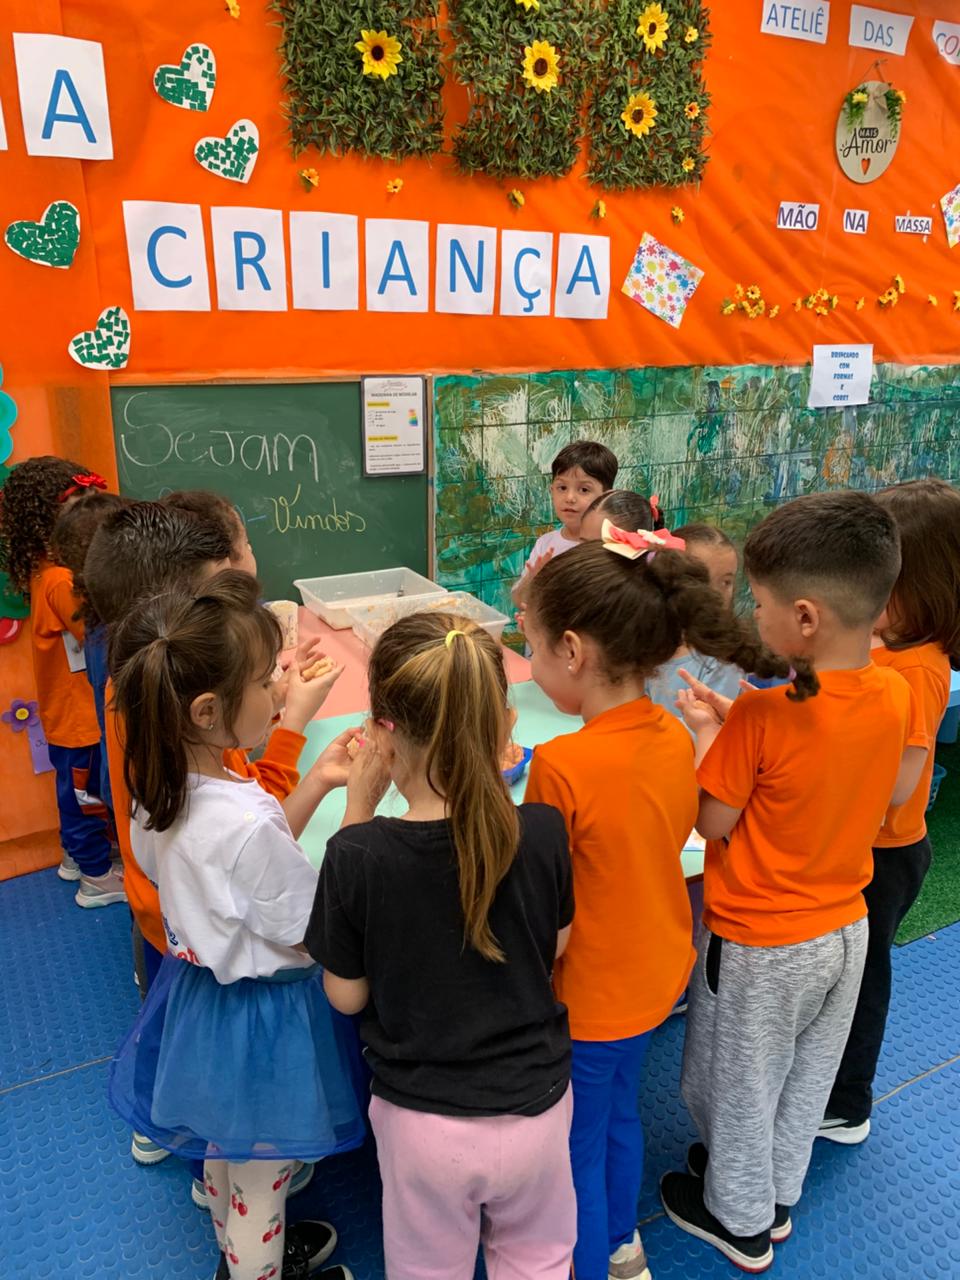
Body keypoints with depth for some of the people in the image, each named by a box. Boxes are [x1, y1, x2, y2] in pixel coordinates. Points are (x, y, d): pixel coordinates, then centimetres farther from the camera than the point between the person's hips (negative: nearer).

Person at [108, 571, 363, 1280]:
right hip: (262, 1017, -9)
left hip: (199, 987, 9)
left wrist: (315, 785, -5)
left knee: (224, 1150, 32)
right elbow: (316, 934, -26)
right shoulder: (246, 819, -37)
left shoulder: (161, 791, -10)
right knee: (260, 1178, 19)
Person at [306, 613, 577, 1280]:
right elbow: (553, 950, -3)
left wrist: (358, 808, -16)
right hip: (536, 1108, 2)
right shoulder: (544, 833, -22)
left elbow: (346, 995, -10)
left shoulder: (359, 856, -27)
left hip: (423, 1123, -1)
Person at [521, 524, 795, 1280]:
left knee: (577, 1149, 17)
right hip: (656, 975, 7)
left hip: (589, 996, -7)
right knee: (619, 1114, 29)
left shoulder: (562, 765, -31)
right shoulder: (675, 739, -10)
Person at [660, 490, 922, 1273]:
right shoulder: (895, 695, -12)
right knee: (806, 1078, 26)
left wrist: (704, 735, -8)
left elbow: (712, 823, -20)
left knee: (740, 1082, 19)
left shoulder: (762, 717, -30)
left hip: (760, 944, -6)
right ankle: (776, 1192, 49)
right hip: (846, 929, 6)